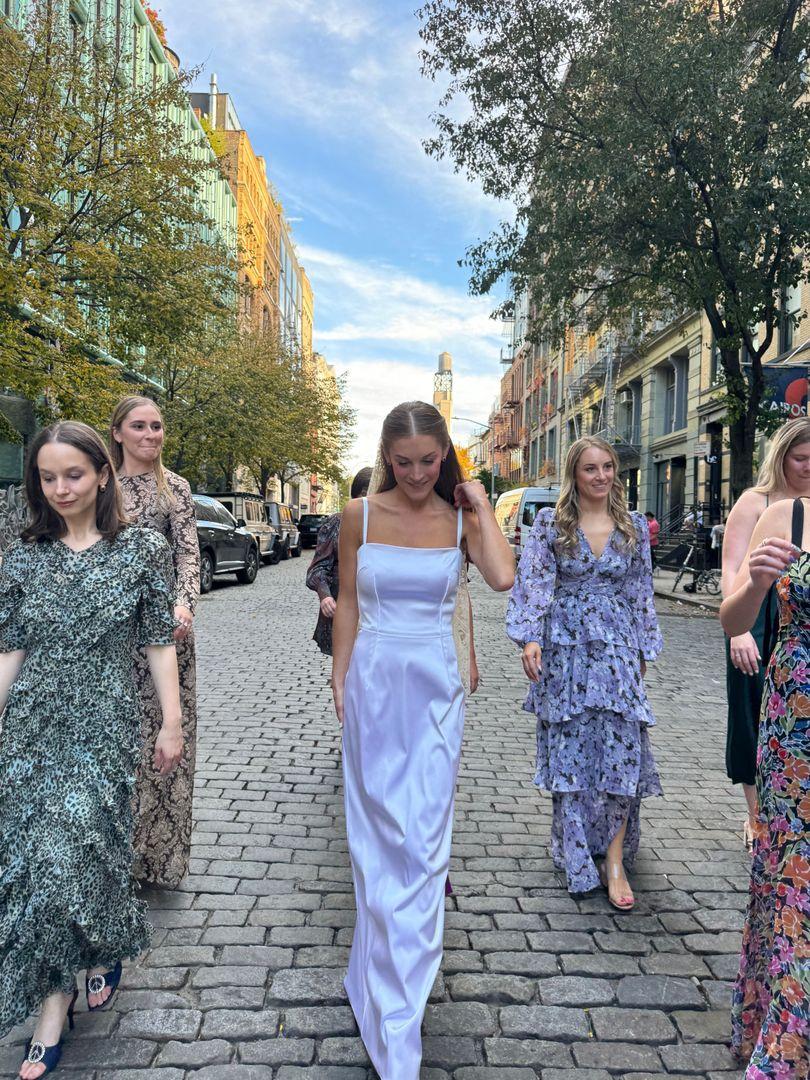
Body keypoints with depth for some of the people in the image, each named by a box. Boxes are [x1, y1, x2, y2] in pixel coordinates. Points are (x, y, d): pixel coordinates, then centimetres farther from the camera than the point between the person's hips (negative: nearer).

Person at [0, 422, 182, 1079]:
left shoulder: (144, 550, -3)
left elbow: (159, 644, -1)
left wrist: (172, 725, -3)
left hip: (104, 728, -3)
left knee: (70, 854, -5)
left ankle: (106, 953, 27)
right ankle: (56, 995, 27)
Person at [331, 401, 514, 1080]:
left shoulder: (461, 517, -2)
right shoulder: (361, 515, -2)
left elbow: (503, 577, -21)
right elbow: (348, 604, 5)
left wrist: (481, 505, -11)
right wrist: (340, 680, 6)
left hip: (435, 688, 0)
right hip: (374, 683, 1)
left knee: (421, 838, 4)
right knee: (379, 835, 11)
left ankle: (394, 1022, 21)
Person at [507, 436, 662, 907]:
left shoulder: (635, 526, 6)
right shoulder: (550, 523, -1)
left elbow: (642, 590, 10)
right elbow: (534, 581, -6)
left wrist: (644, 650, 10)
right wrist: (530, 638, -17)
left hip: (617, 649, 2)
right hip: (564, 650, -1)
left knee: (621, 749, -4)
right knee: (568, 751, 7)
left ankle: (614, 859, 5)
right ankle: (575, 850, 24)